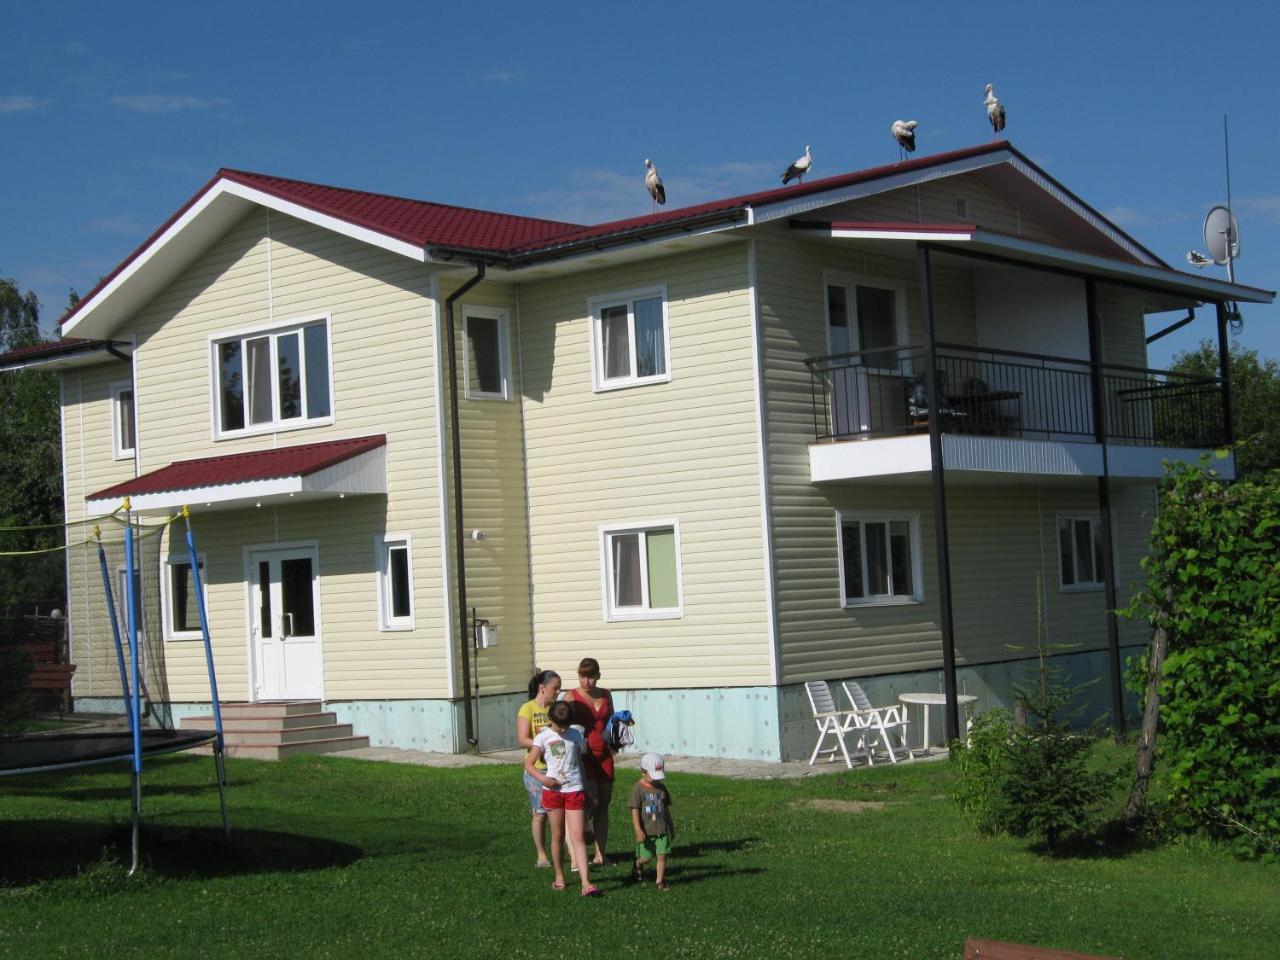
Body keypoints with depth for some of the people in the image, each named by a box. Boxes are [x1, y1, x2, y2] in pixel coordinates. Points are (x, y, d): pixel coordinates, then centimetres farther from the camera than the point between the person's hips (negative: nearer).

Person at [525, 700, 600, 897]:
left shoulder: (576, 734, 4)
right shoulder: (543, 738, -1)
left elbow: (580, 760, 13)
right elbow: (529, 764, -3)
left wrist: (587, 790, 13)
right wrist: (542, 778, -21)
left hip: (574, 790, 0)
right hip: (553, 791, 0)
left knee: (578, 837, -7)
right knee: (558, 836, 10)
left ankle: (586, 884, -14)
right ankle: (559, 877, 25)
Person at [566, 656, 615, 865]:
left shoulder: (605, 695, 12)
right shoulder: (572, 696, -2)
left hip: (604, 754, 5)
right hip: (583, 754, -5)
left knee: (604, 804, 4)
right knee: (592, 801, -14)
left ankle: (600, 854, 9)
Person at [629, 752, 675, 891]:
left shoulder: (661, 787, 6)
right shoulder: (638, 788, -10)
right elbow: (635, 811, -12)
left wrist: (671, 827, 18)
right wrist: (638, 830, -18)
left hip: (661, 830, 4)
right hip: (646, 831, -4)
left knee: (662, 855, -1)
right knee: (646, 857, 5)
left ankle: (660, 881, 8)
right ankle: (638, 865, 38)